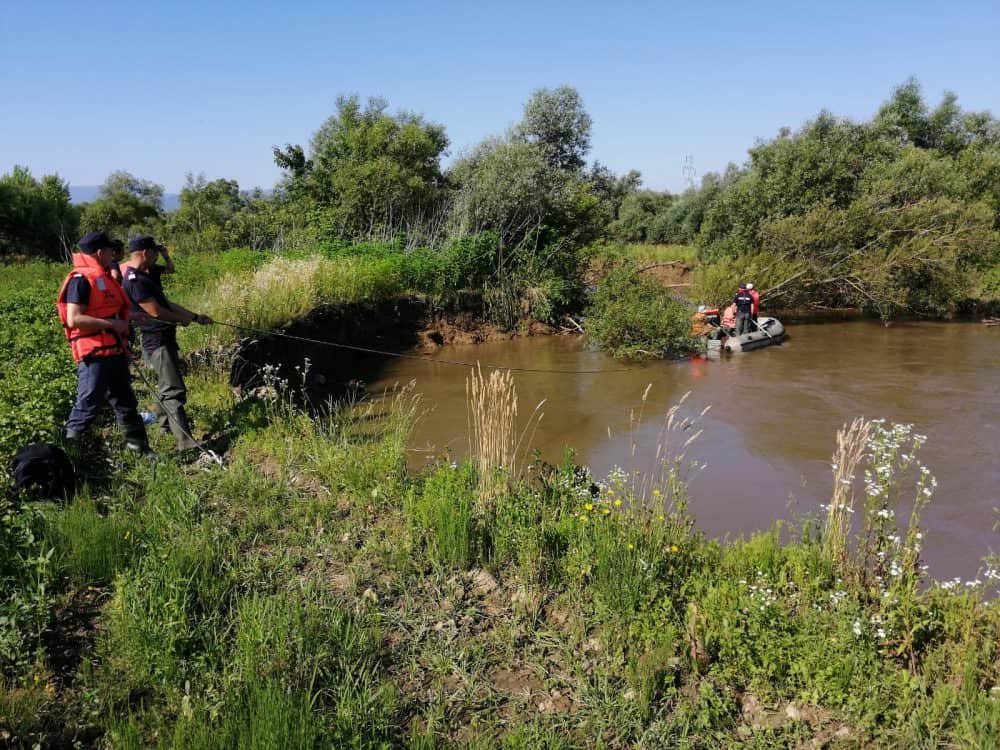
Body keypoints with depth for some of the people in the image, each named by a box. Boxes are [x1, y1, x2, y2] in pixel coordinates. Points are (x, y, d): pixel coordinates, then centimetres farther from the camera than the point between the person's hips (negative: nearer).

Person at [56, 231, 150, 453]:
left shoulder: (104, 277, 16)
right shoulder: (81, 279, -13)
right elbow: (74, 319, -21)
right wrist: (111, 324, -20)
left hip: (114, 351, 10)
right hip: (95, 354, -10)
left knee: (125, 402, 15)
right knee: (88, 404, -7)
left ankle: (138, 447, 25)